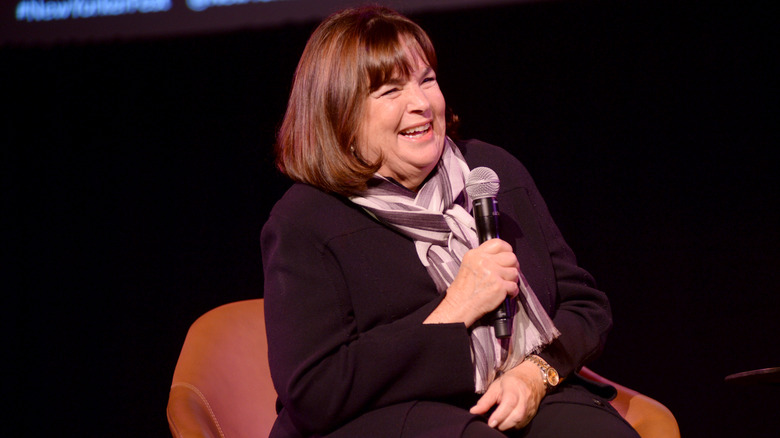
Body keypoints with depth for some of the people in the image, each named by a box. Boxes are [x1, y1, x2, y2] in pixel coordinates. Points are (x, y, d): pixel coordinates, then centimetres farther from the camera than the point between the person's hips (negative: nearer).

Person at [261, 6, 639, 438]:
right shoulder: (303, 222, 0)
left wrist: (536, 374, -5)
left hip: (524, 401, 4)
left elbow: (585, 306, 18)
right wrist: (454, 312, -11)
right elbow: (311, 398, -10)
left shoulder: (496, 171, 16)